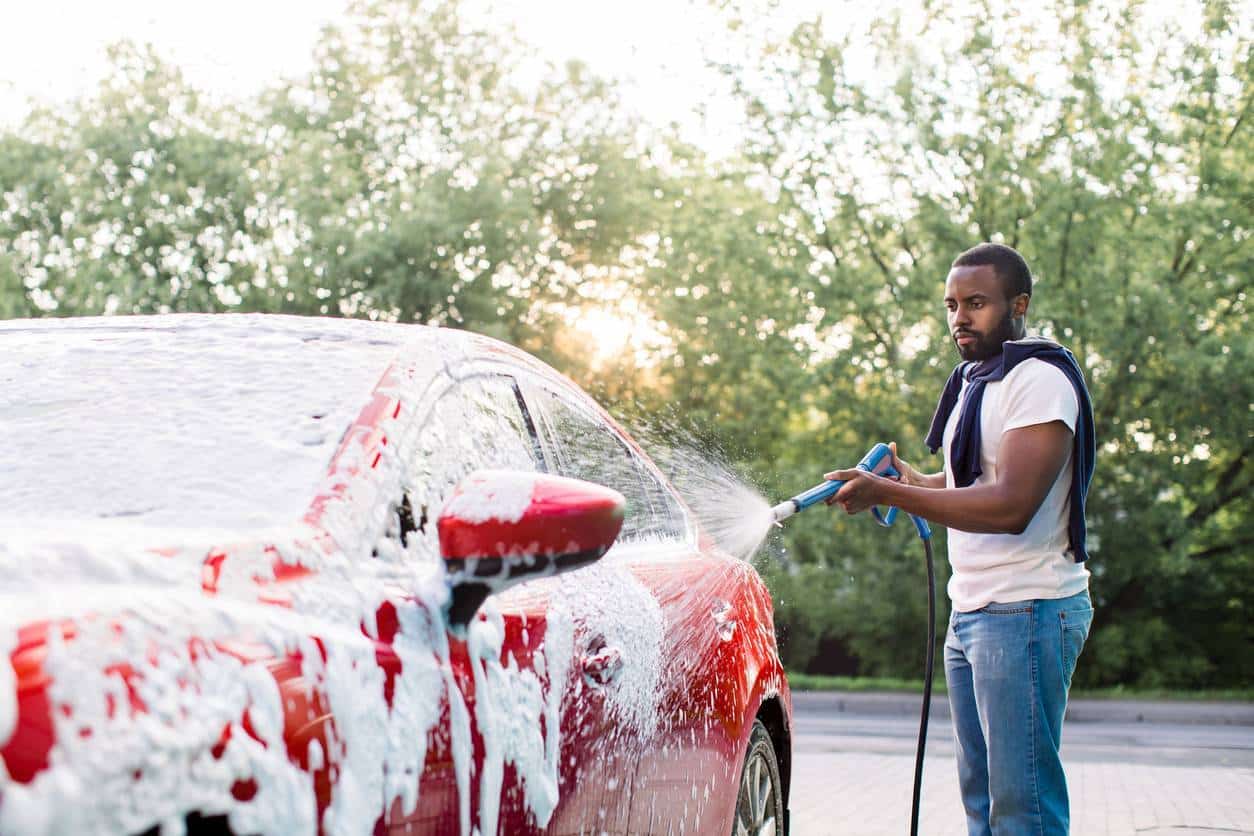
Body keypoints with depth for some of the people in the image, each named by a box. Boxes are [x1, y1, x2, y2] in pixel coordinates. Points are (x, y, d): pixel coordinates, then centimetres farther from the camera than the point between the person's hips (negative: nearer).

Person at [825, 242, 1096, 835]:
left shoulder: (1040, 380, -13)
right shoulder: (974, 381, 18)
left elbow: (1011, 506, -24)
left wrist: (886, 493, -25)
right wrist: (911, 480, 14)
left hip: (1025, 613, -10)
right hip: (970, 613, 10)